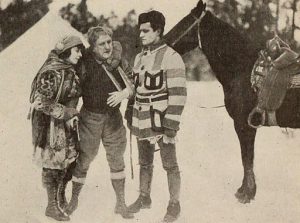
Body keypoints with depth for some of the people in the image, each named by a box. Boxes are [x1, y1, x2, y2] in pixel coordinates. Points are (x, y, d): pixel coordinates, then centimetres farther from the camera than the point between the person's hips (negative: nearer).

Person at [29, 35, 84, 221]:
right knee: (54, 164, 2)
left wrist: (72, 115, 6)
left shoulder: (71, 70, 7)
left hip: (68, 122, 8)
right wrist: (67, 113, -21)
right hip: (52, 124, -8)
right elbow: (40, 102, -24)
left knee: (70, 160, 14)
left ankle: (61, 198, 32)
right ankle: (52, 206, 15)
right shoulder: (51, 72, -20)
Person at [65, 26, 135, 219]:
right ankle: (74, 199, 28)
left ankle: (121, 204, 22)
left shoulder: (119, 61, -8)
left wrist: (125, 92, -20)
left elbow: (133, 82, 0)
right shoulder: (85, 64, -17)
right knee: (84, 160, 7)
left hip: (113, 116, 3)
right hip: (91, 118, -3)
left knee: (117, 161, 10)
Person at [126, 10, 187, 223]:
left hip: (161, 119, -7)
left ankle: (174, 205, 14)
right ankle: (144, 198, 33)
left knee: (170, 164, 3)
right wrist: (131, 114, 17)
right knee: (145, 162, 18)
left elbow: (178, 94, -16)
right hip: (142, 120, 7)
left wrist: (171, 125, -19)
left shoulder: (171, 57, -14)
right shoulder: (140, 57, 10)